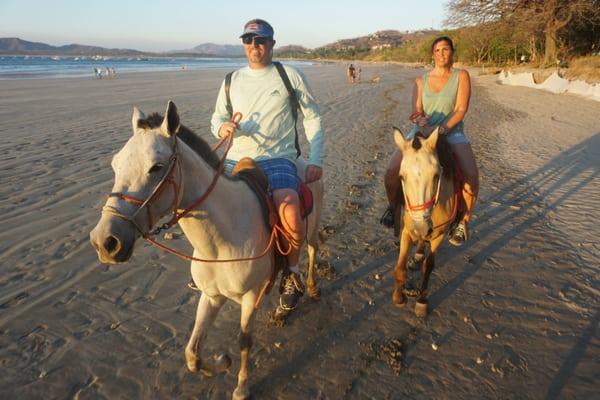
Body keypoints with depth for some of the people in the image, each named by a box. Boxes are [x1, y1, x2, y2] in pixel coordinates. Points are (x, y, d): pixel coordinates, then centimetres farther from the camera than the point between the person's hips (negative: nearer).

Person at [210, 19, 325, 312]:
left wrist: (316, 160, -3)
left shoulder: (291, 76, 5)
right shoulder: (232, 80, 15)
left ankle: (291, 271, -5)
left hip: (277, 159, -4)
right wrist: (222, 127, -7)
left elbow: (313, 118, 7)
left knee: (290, 210, -33)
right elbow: (217, 118, 19)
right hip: (236, 159, 5)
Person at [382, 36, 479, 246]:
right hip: (422, 131, 2)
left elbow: (461, 109, -6)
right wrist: (422, 121, -23)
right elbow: (416, 111, 1)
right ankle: (393, 206, 11)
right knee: (391, 171, -21)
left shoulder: (461, 76, 4)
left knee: (471, 177, -26)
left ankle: (463, 222, 0)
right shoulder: (421, 81, 10)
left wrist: (442, 129, -22)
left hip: (452, 132, -1)